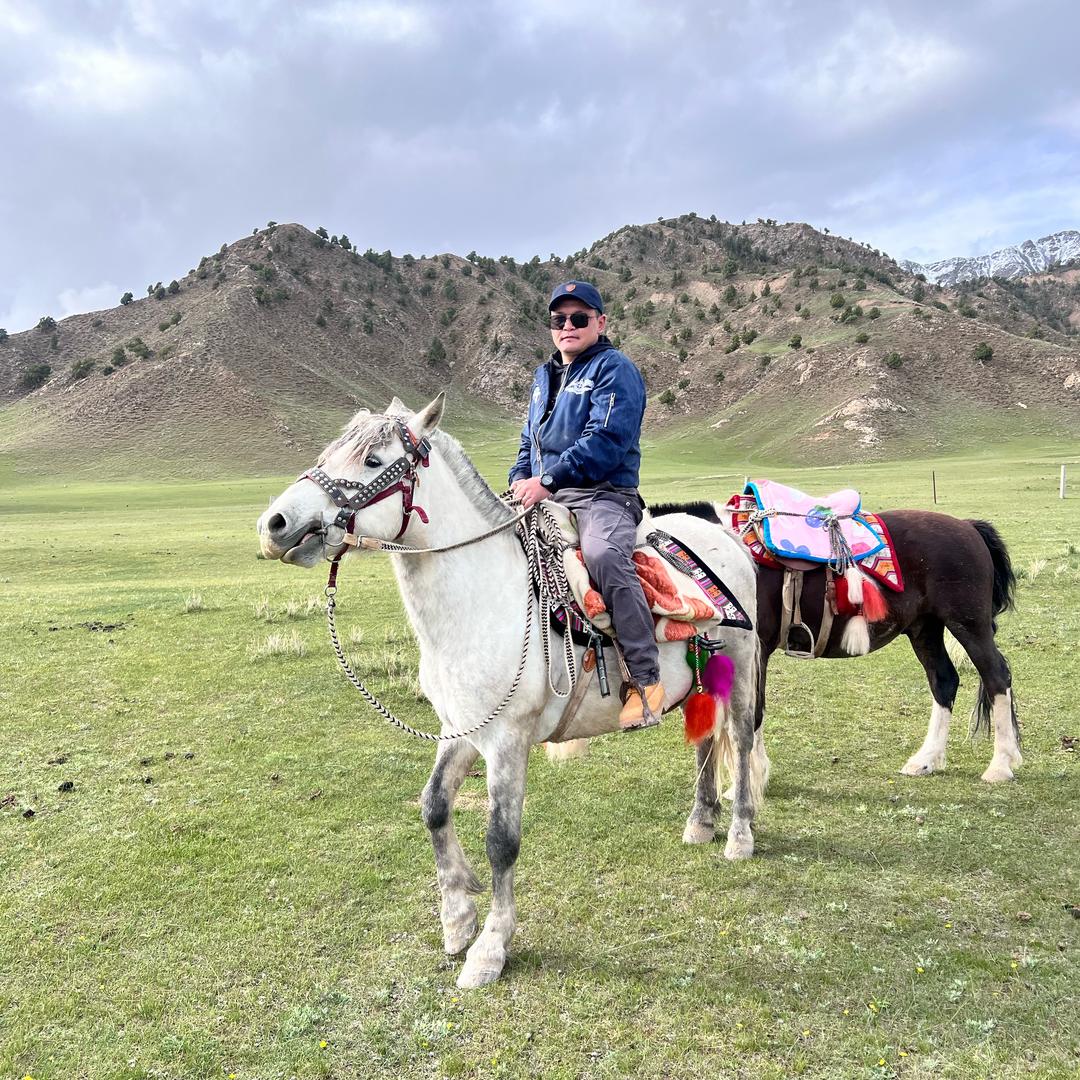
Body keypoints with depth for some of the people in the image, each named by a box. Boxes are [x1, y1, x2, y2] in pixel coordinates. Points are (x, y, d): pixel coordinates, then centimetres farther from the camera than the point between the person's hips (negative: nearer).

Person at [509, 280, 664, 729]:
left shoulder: (614, 369, -2)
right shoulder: (544, 376, 23)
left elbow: (606, 440, -15)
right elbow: (530, 440, 29)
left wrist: (547, 480, -20)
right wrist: (520, 479, 6)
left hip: (602, 495, -8)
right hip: (546, 501, 8)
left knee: (603, 554, -36)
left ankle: (646, 678, -30)